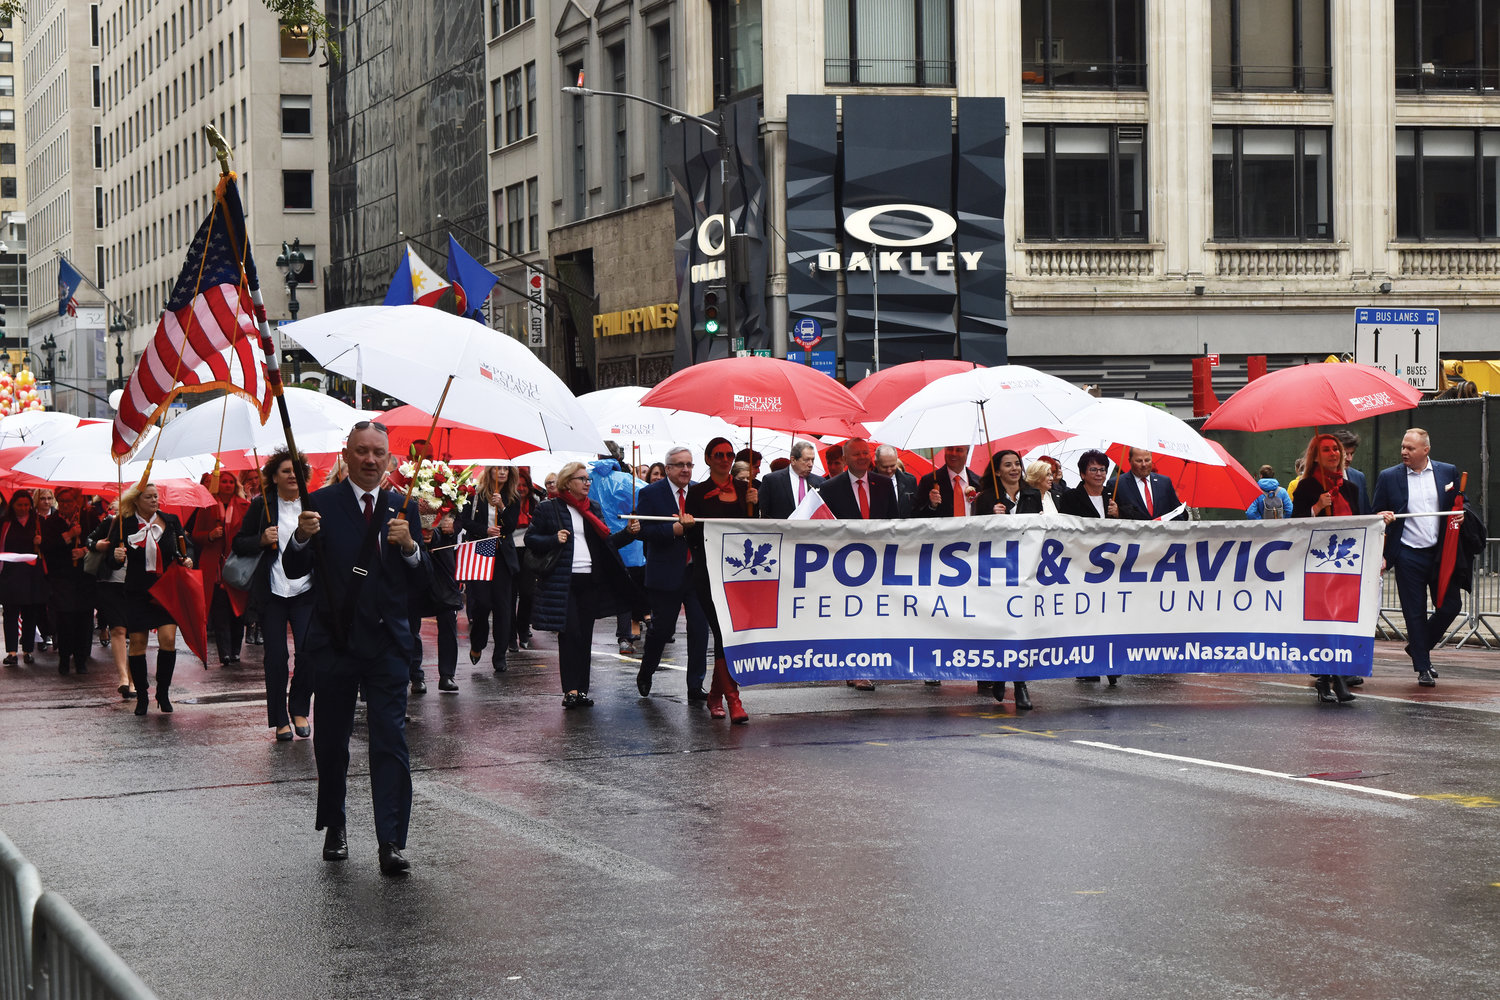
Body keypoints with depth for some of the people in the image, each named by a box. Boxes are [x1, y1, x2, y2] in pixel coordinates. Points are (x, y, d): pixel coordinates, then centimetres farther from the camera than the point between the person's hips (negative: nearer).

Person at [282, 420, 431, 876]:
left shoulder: (403, 508, 6)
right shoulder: (322, 504, 1)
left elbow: (422, 580, 3)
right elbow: (294, 571, -3)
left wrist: (409, 546, -17)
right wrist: (303, 537, -23)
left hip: (386, 642, 0)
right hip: (334, 641, 0)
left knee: (390, 742, -7)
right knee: (330, 742, 10)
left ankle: (391, 841, -8)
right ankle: (334, 826, 28)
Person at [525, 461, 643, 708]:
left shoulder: (593, 509, 17)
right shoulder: (548, 509, 2)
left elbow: (606, 541, 19)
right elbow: (530, 539, 0)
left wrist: (628, 532, 3)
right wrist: (554, 540, -15)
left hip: (590, 581, 5)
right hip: (562, 582, -5)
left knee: (585, 636, 5)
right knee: (570, 634, -11)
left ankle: (582, 690, 9)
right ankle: (570, 690, -10)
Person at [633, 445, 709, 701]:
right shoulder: (650, 494, -3)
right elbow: (642, 531, -12)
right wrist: (673, 529, -23)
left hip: (698, 572, 3)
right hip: (665, 573, -3)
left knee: (700, 628, -1)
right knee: (662, 627, 7)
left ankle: (695, 687, 5)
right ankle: (645, 673, 34)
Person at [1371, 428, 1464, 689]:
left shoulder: (1448, 472, 6)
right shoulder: (1388, 477, 1)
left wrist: (1460, 515, -5)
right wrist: (1382, 518, -14)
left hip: (1441, 553, 2)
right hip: (1409, 556, -2)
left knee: (1450, 606, 0)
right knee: (1415, 613, 1)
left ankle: (1419, 646, 25)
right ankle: (1423, 667, 11)